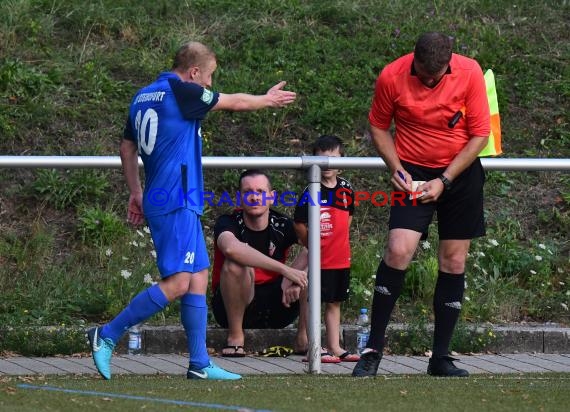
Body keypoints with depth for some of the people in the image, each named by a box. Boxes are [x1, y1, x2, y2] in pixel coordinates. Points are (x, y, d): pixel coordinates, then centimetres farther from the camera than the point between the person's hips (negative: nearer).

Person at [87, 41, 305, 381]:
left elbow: (127, 148, 22)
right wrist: (268, 100, 21)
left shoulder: (143, 97, 14)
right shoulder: (182, 91, -10)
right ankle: (107, 336, -11)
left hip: (160, 201, 10)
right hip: (176, 203, -10)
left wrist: (136, 193, 29)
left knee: (199, 277, 9)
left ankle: (200, 365, 7)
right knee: (176, 283, -13)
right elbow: (236, 102, 3)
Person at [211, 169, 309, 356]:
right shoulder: (228, 223, -13)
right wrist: (284, 270, -41)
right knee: (237, 264, -31)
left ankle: (304, 337, -10)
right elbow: (231, 248, -38)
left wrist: (290, 279, -31)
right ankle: (235, 338, -19)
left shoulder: (281, 225, -2)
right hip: (231, 306, -3)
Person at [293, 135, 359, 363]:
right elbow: (299, 224, -9)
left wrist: (339, 241, 13)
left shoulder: (346, 189, 6)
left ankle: (334, 348, 20)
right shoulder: (310, 192, -12)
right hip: (319, 259, -6)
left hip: (341, 257, 6)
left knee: (334, 303, 13)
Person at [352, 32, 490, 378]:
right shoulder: (392, 77, -14)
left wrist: (445, 181, -14)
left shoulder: (470, 73, -14)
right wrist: (396, 168, -12)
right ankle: (373, 349, -9)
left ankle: (441, 357, 11)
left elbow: (480, 134, -8)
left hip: (460, 172, 1)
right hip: (413, 173, -1)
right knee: (399, 250, -19)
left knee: (454, 262, 2)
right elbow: (379, 126, 3)